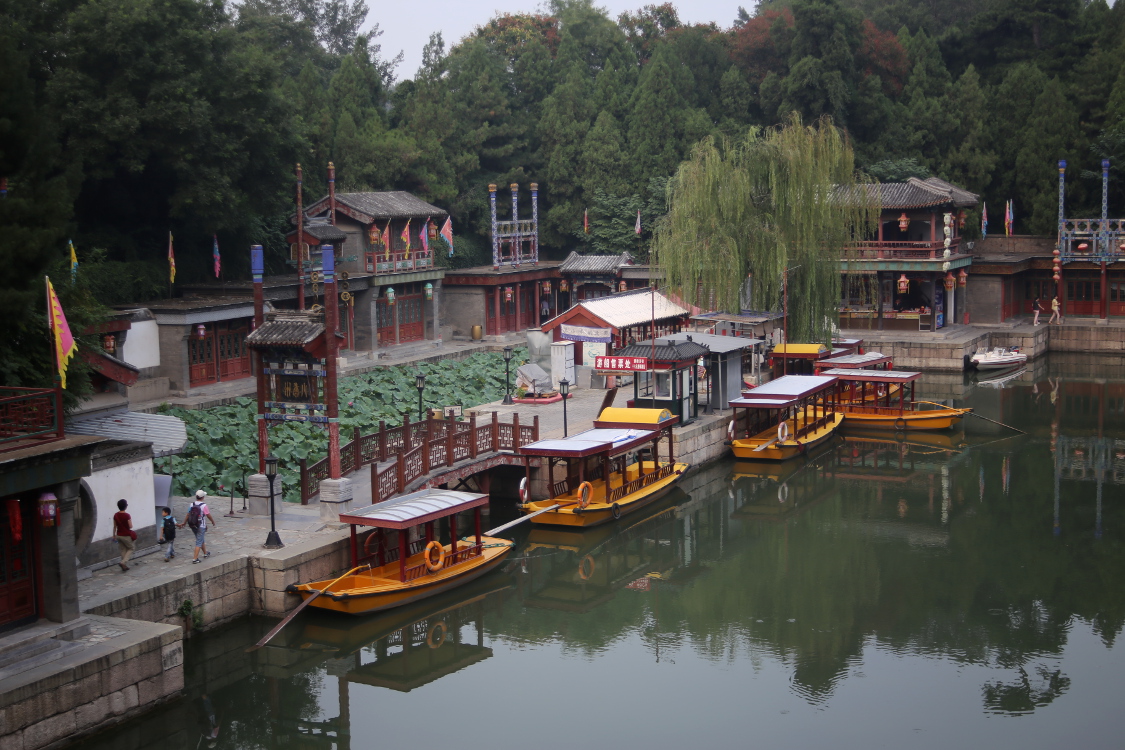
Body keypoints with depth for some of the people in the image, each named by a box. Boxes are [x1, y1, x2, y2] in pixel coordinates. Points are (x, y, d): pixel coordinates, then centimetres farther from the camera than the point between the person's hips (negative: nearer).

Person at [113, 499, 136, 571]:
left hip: (119, 535, 6)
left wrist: (114, 535, 16)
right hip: (126, 535, -5)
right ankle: (123, 562, -7)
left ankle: (124, 565, 17)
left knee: (123, 550, 16)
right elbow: (131, 526, -17)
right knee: (131, 548, 11)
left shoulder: (116, 515, -1)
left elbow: (115, 526, 6)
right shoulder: (127, 515, -19)